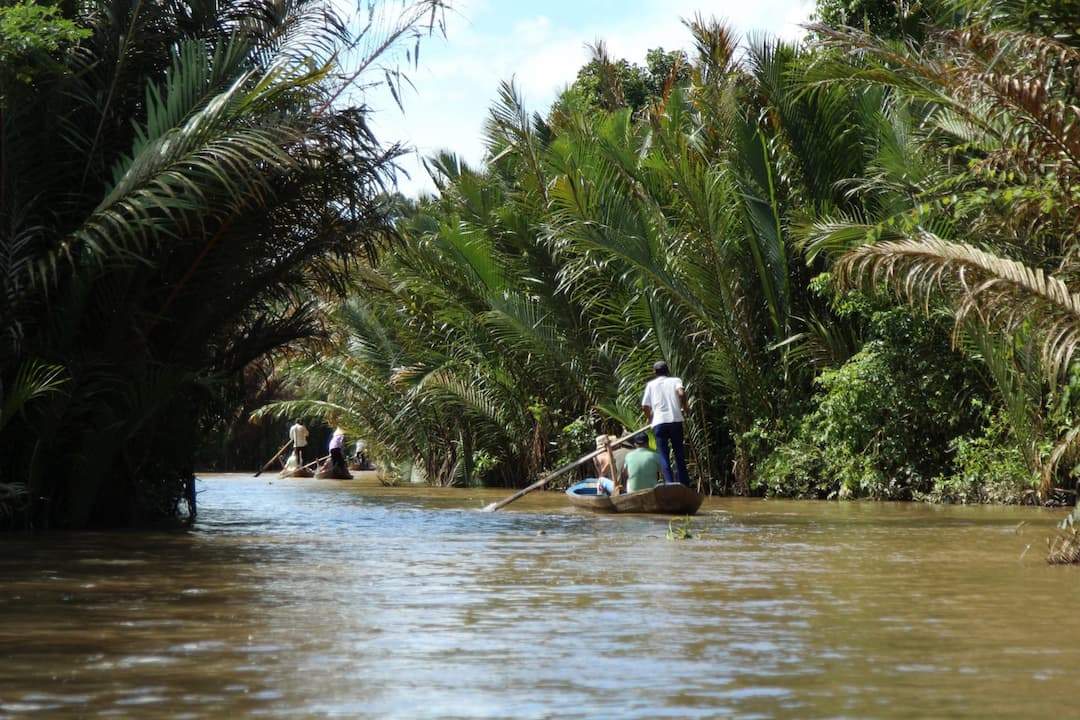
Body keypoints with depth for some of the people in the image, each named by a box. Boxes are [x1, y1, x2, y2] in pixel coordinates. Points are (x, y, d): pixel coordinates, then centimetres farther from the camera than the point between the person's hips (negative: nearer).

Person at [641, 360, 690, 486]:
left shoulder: (650, 384, 11)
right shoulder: (675, 381, 10)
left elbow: (645, 407, 5)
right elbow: (681, 393, -12)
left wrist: (650, 419, 23)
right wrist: (685, 408, 4)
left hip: (658, 422, -1)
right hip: (675, 419, 1)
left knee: (663, 455, 1)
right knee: (679, 453, 10)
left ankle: (669, 484, -13)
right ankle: (684, 485, 10)